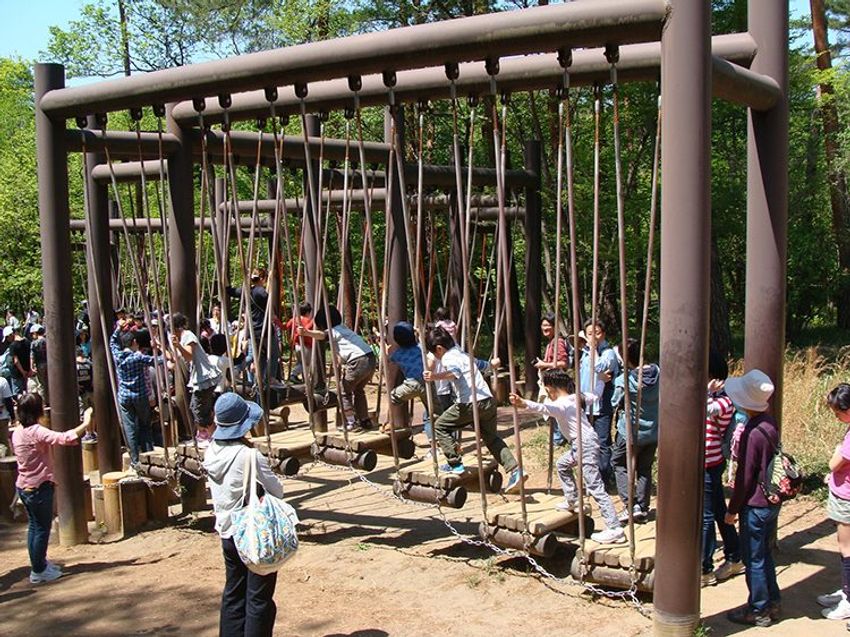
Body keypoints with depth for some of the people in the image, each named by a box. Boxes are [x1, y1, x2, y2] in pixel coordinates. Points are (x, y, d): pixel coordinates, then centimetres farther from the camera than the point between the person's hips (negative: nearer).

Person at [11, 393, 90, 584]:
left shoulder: (17, 433, 5)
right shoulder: (36, 432, -22)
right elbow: (64, 438, -33)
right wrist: (85, 424, -26)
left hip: (23, 486, 9)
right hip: (39, 487, -9)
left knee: (34, 525, 19)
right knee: (42, 527, 2)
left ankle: (39, 563, 30)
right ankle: (38, 571, 10)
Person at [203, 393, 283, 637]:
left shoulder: (211, 453, -3)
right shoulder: (250, 456, -24)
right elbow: (277, 492, -13)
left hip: (227, 533, 7)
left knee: (233, 594, 18)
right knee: (259, 598, 4)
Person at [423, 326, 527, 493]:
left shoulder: (448, 357, -2)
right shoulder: (463, 354, 25)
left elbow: (454, 373, -26)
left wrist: (436, 376, -42)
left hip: (470, 404, -8)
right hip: (488, 400, 8)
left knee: (440, 426, 10)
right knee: (491, 437, 18)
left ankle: (455, 464, 7)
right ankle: (515, 470, 2)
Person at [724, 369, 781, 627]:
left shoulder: (752, 433, -25)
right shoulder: (770, 424, 1)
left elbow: (744, 477, -19)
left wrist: (732, 509, -8)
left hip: (755, 506, -8)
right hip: (772, 501, 9)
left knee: (753, 559, 5)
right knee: (764, 555, 21)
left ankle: (758, 610, 17)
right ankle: (772, 603, 32)